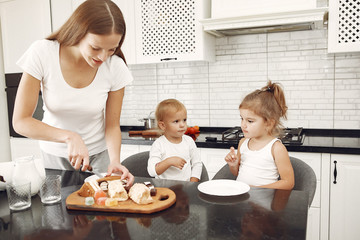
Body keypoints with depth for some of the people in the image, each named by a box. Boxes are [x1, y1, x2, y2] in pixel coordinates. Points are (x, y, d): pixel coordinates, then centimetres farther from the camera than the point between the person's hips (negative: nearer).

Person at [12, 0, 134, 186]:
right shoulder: (42, 53, -22)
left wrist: (115, 161, -27)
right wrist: (69, 136, -34)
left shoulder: (115, 67, -19)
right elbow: (21, 121, -21)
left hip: (99, 152, 1)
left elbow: (112, 125, -10)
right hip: (55, 152, 0)